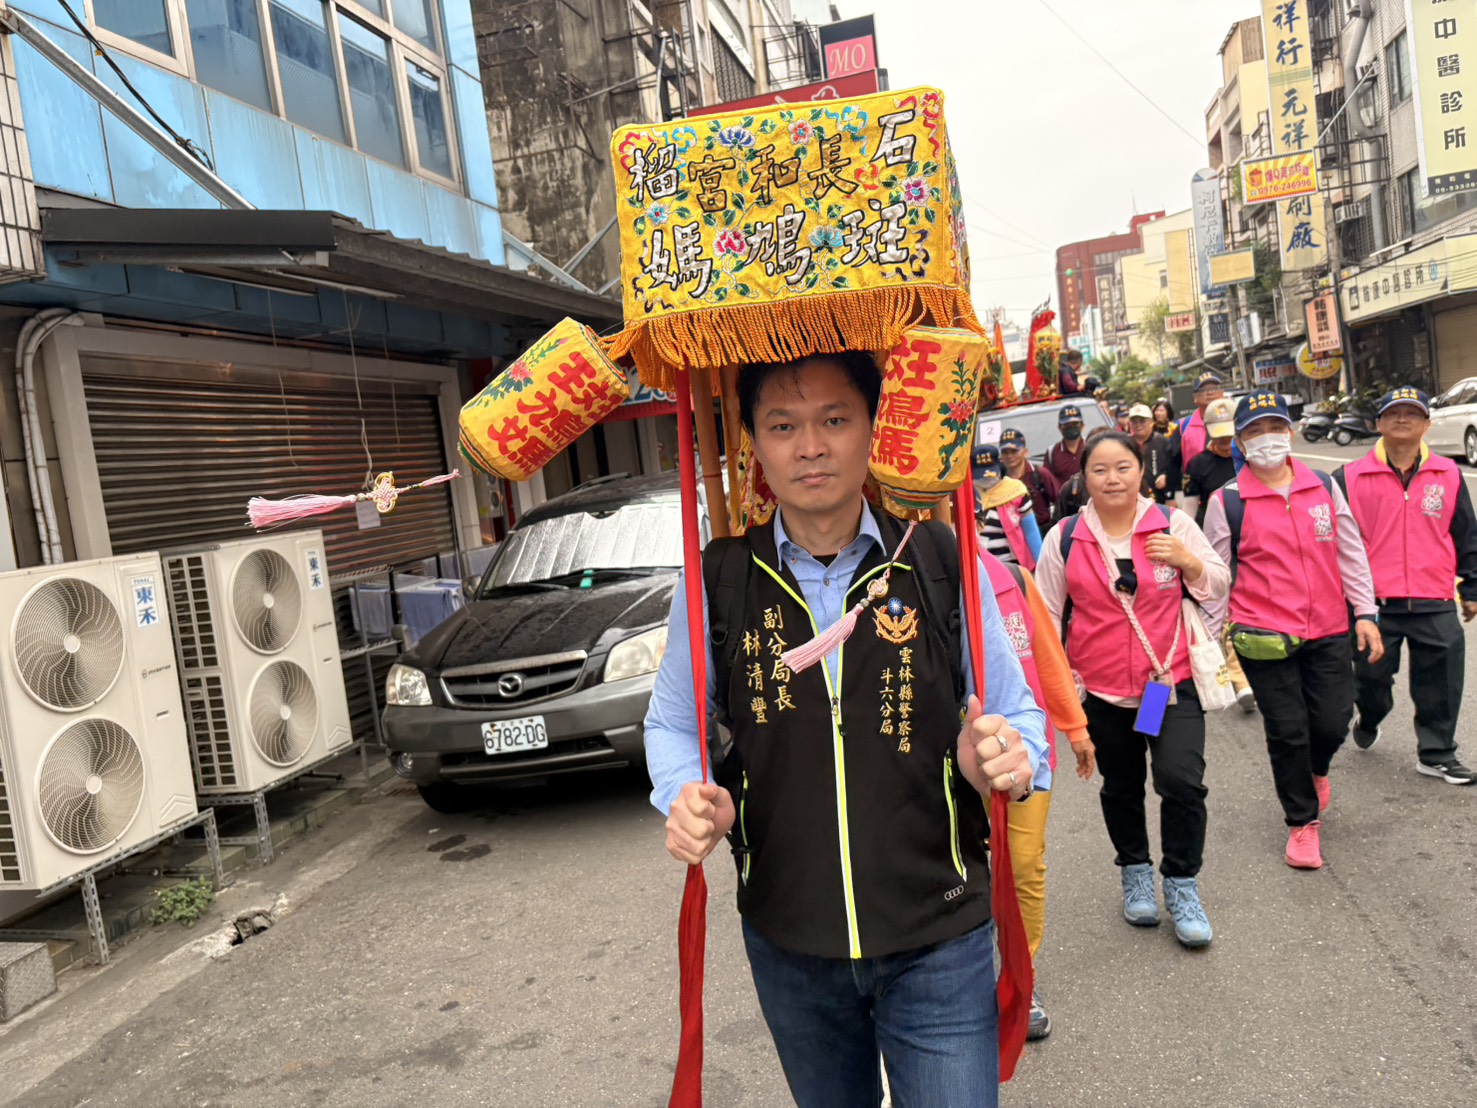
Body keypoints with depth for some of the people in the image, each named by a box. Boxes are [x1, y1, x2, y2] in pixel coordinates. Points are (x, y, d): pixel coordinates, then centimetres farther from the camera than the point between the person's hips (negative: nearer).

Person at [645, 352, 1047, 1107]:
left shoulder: (942, 564, -7)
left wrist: (1009, 763, -19)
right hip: (787, 944, 2)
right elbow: (670, 724, 7)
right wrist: (686, 796, -13)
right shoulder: (716, 582, -6)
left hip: (938, 942, -1)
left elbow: (1018, 711, 3)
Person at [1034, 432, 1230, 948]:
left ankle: (1182, 885, 11)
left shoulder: (1173, 524, -3)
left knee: (1182, 781, -13)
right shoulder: (1064, 539, -3)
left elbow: (1218, 589, 4)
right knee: (1121, 788, 16)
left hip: (1172, 680, -1)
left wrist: (1188, 561, -15)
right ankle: (1135, 871, 41)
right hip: (1103, 691, 1)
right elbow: (1047, 615, 5)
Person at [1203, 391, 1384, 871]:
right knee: (1287, 732, 3)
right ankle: (1303, 823, 24)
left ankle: (1316, 770, 42)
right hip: (1264, 637, -3)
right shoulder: (1226, 502, -4)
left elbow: (1351, 553, 11)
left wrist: (1366, 614, 7)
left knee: (1332, 723, 5)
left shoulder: (1325, 487, 6)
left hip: (1329, 632, 3)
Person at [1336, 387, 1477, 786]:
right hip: (1374, 603, -2)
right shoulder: (1351, 479, -2)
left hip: (1435, 605, 2)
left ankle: (1436, 753, 22)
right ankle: (1368, 721, 40)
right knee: (1372, 676, 10)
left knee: (1440, 682, 6)